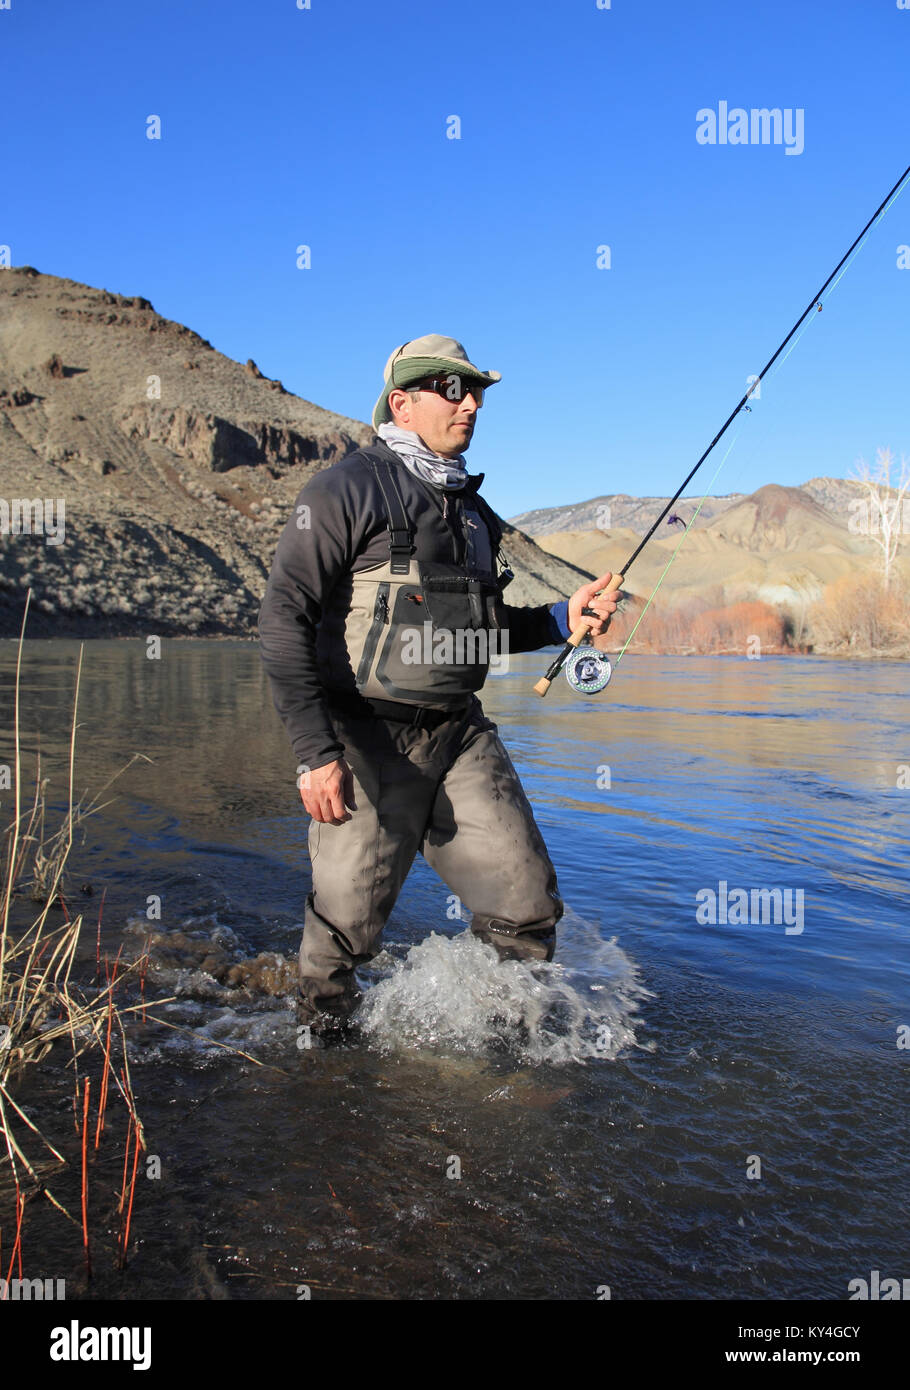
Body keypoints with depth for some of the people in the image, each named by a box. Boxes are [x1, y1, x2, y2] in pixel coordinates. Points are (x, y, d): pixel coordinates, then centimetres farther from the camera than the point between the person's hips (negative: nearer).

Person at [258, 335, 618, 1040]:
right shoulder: (348, 489, -6)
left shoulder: (469, 508, 17)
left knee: (529, 908, 2)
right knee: (345, 931, 2)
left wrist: (561, 618, 10)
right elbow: (284, 619, -14)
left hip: (463, 736, 6)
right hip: (371, 741, -6)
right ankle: (322, 1042, 30)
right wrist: (316, 753, -22)